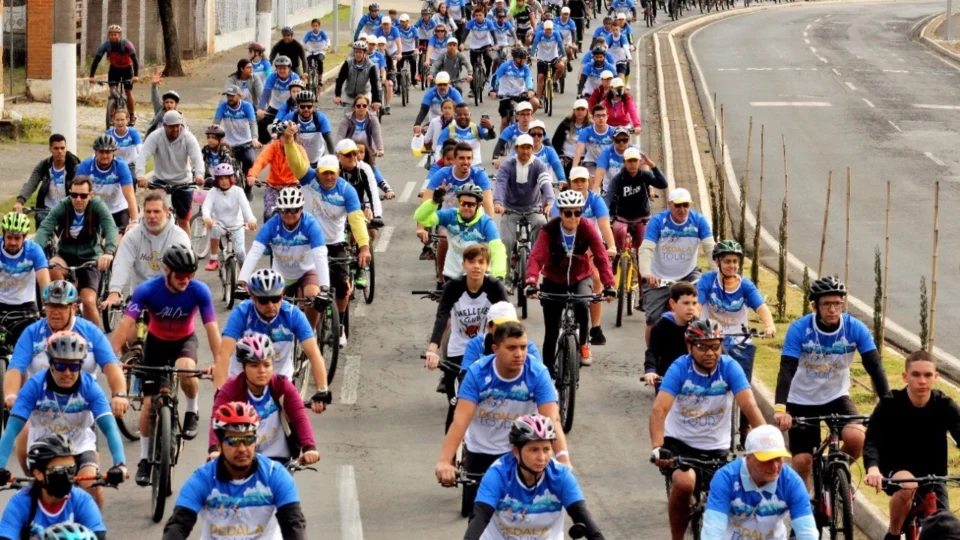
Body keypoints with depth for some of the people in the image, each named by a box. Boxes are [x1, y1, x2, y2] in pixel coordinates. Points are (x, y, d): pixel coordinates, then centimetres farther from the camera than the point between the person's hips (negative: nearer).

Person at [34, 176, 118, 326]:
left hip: (89, 258, -1)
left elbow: (110, 227, -28)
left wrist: (109, 252, -48)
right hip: (66, 256, 1)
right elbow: (44, 228, -24)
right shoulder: (62, 207, -12)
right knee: (52, 268, -34)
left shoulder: (97, 205, -14)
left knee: (89, 301, -18)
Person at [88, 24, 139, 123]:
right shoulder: (105, 45, -23)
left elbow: (135, 60, -33)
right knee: (112, 92, -10)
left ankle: (132, 116, 13)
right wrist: (92, 76, -33)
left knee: (129, 93, -2)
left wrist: (135, 75, -45)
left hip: (127, 68, -2)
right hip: (114, 68, 2)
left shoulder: (126, 44, -29)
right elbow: (96, 60, -24)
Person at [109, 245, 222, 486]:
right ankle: (145, 459, 12)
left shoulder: (199, 291, -26)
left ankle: (192, 411, -5)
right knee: (150, 402, -5)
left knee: (186, 371, -35)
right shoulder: (147, 290, -28)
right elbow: (126, 324, -33)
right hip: (156, 341, 1)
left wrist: (219, 363, -36)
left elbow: (212, 328, -26)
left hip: (184, 340, -1)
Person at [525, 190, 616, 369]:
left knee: (581, 305, -31)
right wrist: (531, 282, -49)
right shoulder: (550, 230, -21)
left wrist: (609, 285, -39)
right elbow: (536, 257, -31)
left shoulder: (587, 228, -19)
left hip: (580, 278, 0)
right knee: (551, 331, 0)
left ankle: (583, 344, -6)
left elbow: (601, 258, -25)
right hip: (554, 281, 0)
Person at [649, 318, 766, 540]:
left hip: (716, 447, 2)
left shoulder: (729, 367, -14)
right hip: (680, 442, -2)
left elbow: (749, 406, -24)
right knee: (684, 483, -30)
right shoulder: (680, 368, -17)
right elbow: (660, 409, -28)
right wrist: (657, 448, -44)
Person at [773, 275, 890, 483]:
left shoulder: (855, 329, -17)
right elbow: (786, 370, -29)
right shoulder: (799, 329, -21)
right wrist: (780, 409, -44)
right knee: (802, 462, -7)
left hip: (836, 397, 1)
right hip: (802, 401, -1)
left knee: (857, 439, -24)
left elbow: (874, 367, -20)